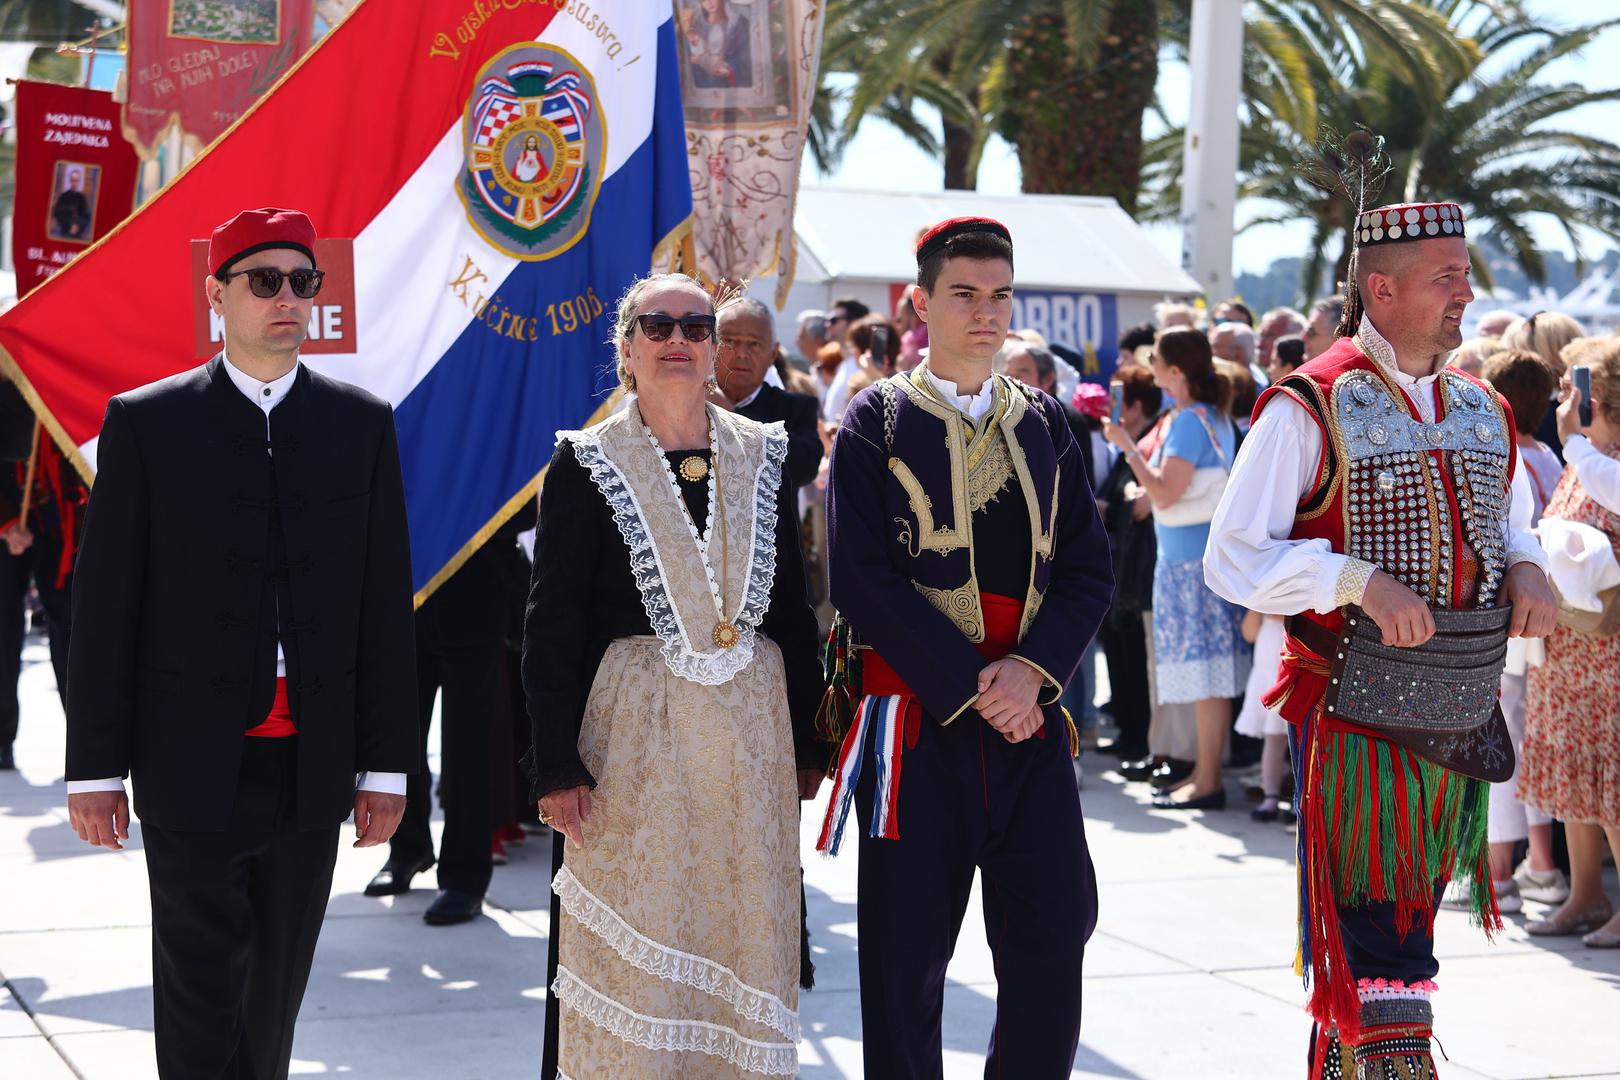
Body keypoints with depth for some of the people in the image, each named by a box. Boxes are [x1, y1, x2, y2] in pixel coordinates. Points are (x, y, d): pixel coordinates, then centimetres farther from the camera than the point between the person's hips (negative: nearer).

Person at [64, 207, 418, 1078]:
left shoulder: (362, 424, 7)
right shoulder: (146, 422, 0)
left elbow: (385, 602, 6)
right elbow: (104, 604, 0)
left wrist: (387, 762, 3)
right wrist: (95, 767, -3)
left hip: (313, 768, 3)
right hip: (192, 766, -2)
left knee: (276, 993, 12)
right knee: (202, 1001, -1)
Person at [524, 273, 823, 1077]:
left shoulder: (764, 456, 8)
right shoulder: (587, 464, -1)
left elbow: (793, 611, 12)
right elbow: (551, 627, -4)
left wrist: (808, 741, 8)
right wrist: (557, 765, -10)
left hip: (751, 731, 3)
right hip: (634, 732, -3)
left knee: (745, 944, 8)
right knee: (631, 957, 0)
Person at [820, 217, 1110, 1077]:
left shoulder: (1043, 424, 13)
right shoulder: (876, 423, 1)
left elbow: (1088, 569, 8)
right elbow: (863, 580, -8)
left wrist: (1032, 670, -9)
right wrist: (969, 684, -12)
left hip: (1030, 713, 4)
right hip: (917, 717, -3)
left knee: (1055, 923, 0)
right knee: (907, 944, 2)